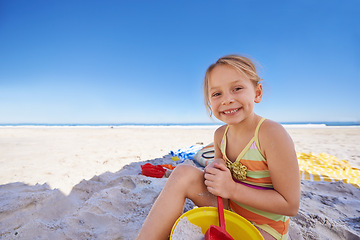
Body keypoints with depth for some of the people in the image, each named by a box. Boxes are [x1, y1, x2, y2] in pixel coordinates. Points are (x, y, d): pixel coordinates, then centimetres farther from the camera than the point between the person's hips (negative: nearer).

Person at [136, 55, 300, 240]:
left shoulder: (272, 134, -25)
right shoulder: (220, 134, -6)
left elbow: (290, 206, -19)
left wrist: (232, 188, -27)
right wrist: (214, 170, -13)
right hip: (229, 209, 5)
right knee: (184, 173, -17)